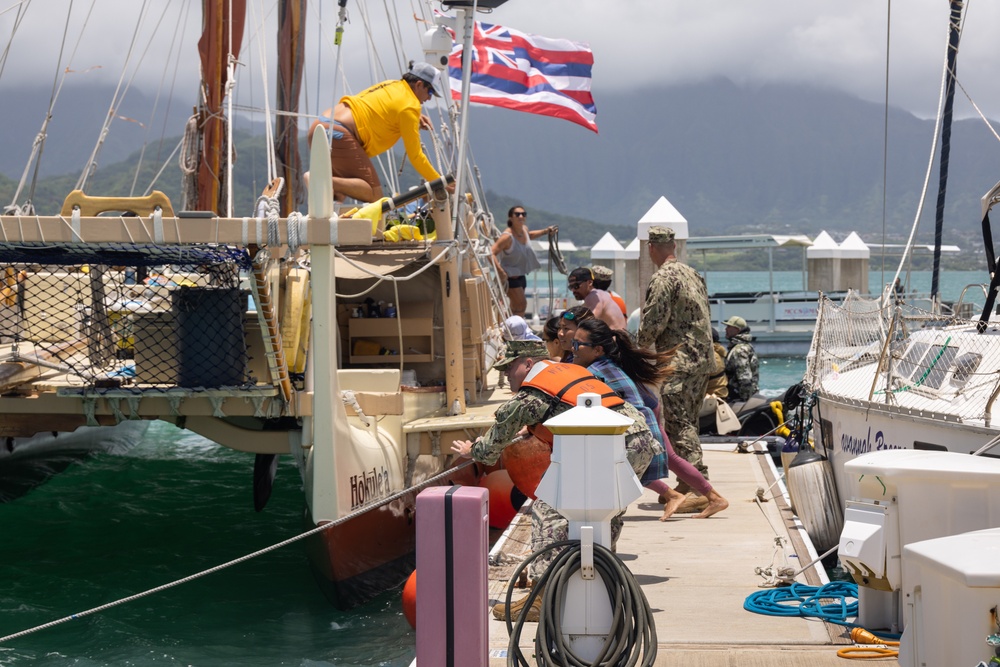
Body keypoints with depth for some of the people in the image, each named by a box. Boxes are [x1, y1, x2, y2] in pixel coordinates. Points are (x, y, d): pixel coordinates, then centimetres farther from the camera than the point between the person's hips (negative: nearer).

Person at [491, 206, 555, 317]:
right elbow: (492, 253, -32)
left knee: (516, 306, 17)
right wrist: (500, 272, -38)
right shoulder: (507, 236, -25)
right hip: (509, 276, -9)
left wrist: (546, 231, 20)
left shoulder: (524, 229, 0)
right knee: (521, 303, -15)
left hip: (520, 274, 9)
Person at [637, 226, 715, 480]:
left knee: (678, 423, -9)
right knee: (688, 423, 16)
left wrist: (640, 347, 3)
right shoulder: (694, 275, 16)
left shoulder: (663, 278, -11)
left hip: (679, 361, -9)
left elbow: (654, 321, -14)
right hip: (704, 360, 9)